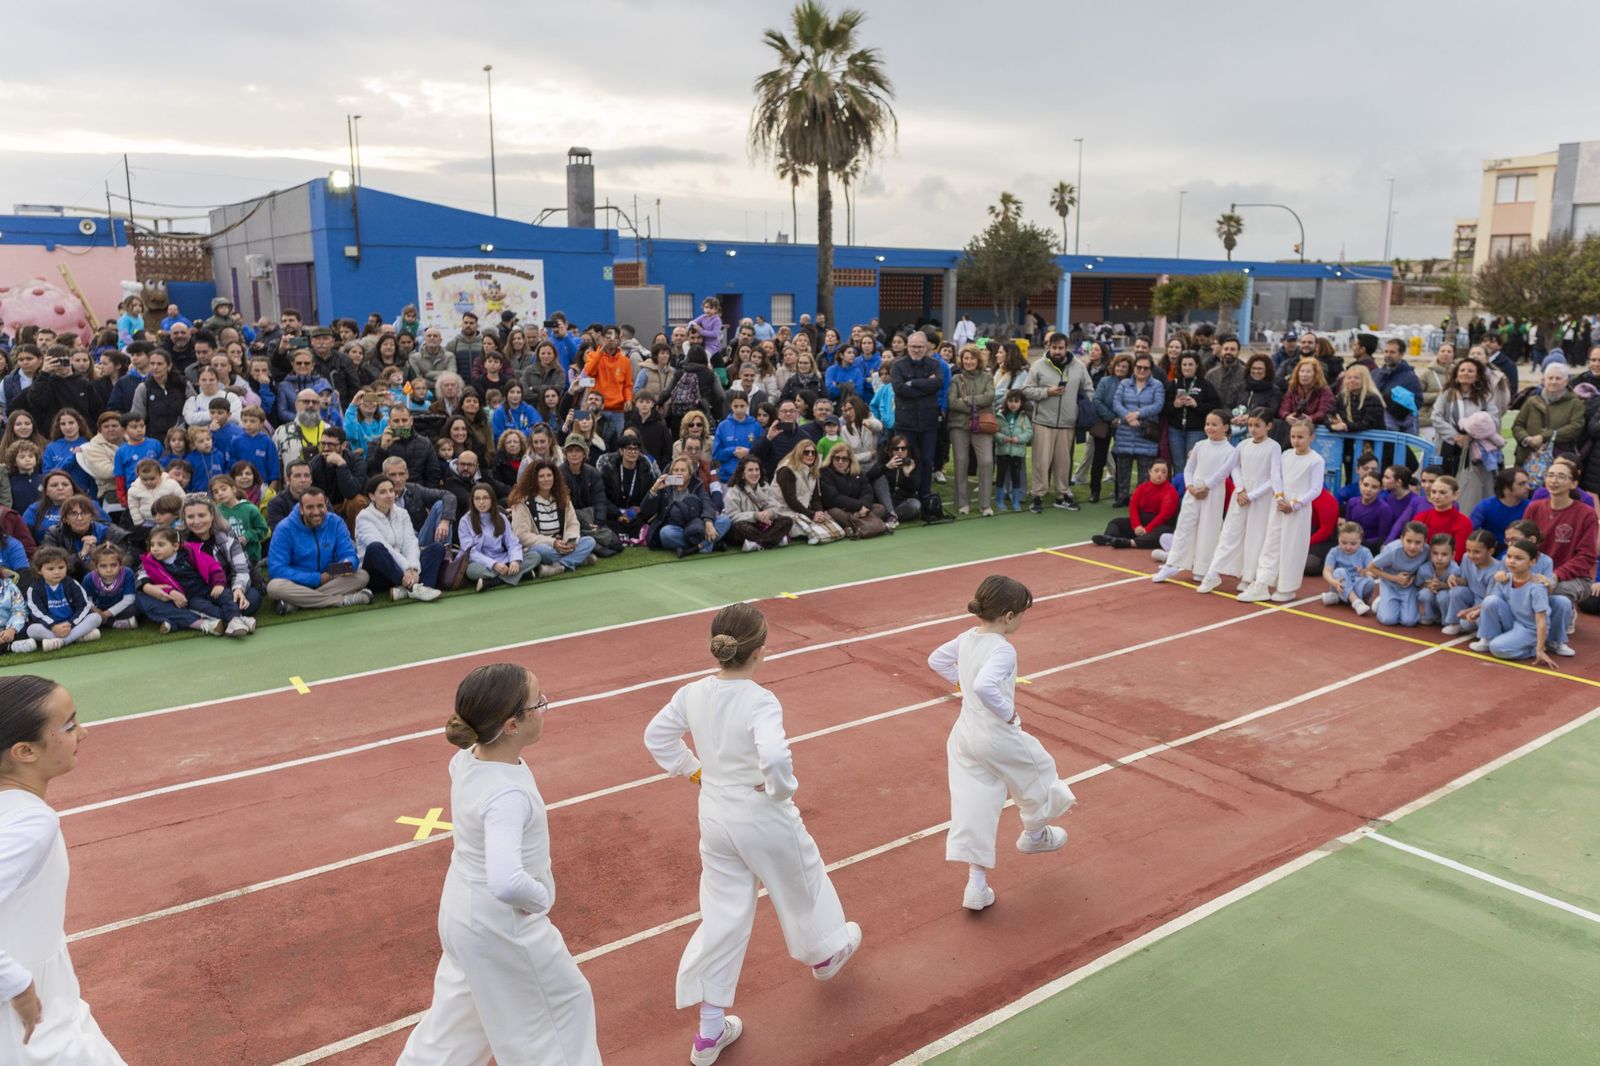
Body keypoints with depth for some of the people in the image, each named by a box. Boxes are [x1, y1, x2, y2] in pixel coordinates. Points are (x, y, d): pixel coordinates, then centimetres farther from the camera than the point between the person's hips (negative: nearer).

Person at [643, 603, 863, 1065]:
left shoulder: (693, 694, -9)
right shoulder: (760, 702, -28)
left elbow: (656, 737, 5)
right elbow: (775, 759, -41)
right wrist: (781, 789, -20)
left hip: (715, 817, 5)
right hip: (765, 820, -5)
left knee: (723, 915, 18)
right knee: (802, 885, 26)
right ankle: (825, 954, 57)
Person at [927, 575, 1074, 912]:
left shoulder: (967, 639, 2)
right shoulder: (1002, 650, -24)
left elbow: (936, 660, 17)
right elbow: (985, 686, -40)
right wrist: (1008, 713, -25)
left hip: (964, 736, 7)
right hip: (998, 738, -7)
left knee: (973, 808, 10)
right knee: (1039, 773, 23)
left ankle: (976, 885, 13)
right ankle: (1034, 835, 47)